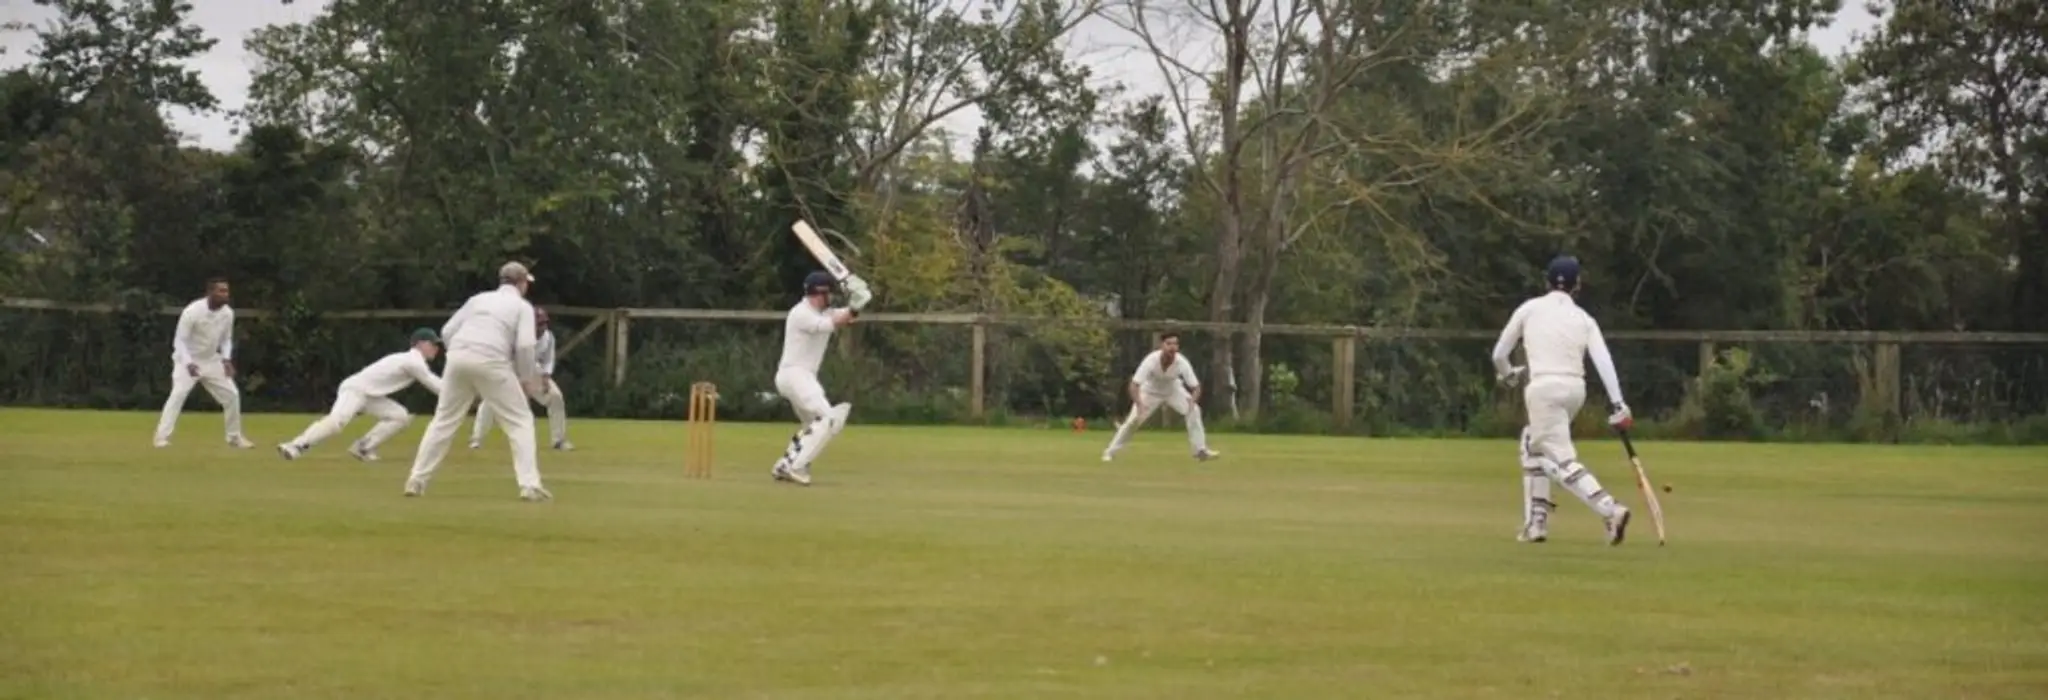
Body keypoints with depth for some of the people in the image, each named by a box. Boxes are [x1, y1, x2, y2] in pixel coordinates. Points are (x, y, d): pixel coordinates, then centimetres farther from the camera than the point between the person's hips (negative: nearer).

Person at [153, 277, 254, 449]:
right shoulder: (193, 311, -26)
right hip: (187, 360, -6)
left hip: (211, 361, 6)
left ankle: (235, 436, 20)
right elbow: (179, 340, -21)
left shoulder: (228, 313, -8)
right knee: (179, 393, -25)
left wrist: (226, 359, -10)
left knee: (231, 394, 3)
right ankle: (162, 437, -23)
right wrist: (188, 363, -35)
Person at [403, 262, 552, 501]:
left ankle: (416, 481, 12)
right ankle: (530, 485, -7)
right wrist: (526, 379, 7)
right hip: (490, 361, -4)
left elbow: (447, 331, 16)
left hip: (457, 356, 4)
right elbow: (524, 346, -4)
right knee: (521, 420, 5)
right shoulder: (522, 306, 11)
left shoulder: (479, 299, 24)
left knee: (444, 419, 16)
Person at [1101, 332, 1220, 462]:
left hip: (1173, 390, 2)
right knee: (1134, 419, -14)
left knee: (1193, 410, -17)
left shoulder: (1182, 362, -31)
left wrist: (1193, 400, -51)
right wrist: (1139, 405, -57)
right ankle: (1110, 452, 2)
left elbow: (1196, 387, -27)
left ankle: (1201, 450, -6)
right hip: (1150, 391, -2)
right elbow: (1134, 385, -40)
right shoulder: (1151, 360, -37)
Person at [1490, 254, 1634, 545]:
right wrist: (1618, 405, -8)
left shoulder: (1530, 309, 7)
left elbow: (1499, 354, 12)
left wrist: (1509, 376, 34)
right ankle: (1537, 521, 20)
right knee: (1534, 445, 25)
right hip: (1576, 389, 5)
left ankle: (1610, 510, -30)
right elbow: (1604, 361, -3)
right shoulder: (1584, 319, 12)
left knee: (1563, 461, -10)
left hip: (1544, 388, -5)